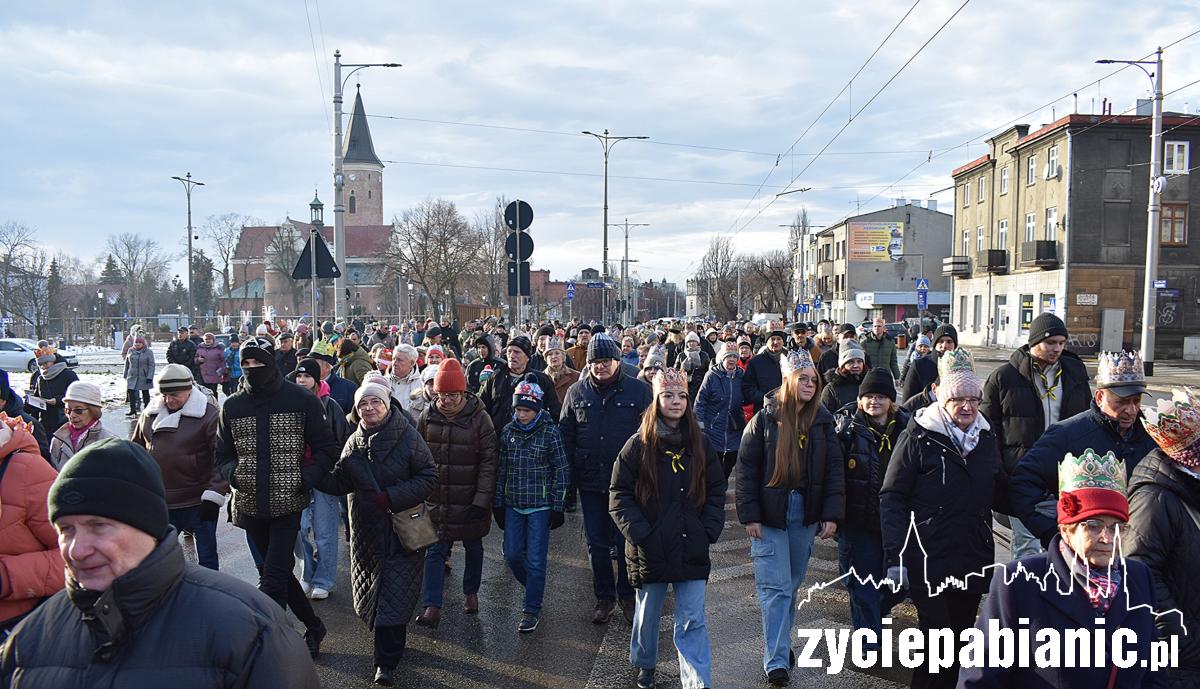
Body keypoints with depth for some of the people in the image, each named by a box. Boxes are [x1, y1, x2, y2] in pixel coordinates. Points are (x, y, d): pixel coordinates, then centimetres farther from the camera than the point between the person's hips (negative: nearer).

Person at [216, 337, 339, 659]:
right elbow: (223, 455, 13)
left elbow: (326, 449, -1)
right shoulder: (232, 406, 4)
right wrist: (234, 472, -9)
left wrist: (305, 477, -16)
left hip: (288, 504, -4)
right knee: (278, 573, 16)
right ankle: (313, 626, 34)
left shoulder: (302, 401, -6)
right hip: (251, 505, 5)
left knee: (273, 580, -11)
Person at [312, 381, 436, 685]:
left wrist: (392, 497, -18)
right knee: (374, 589, 17)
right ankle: (393, 646, 41)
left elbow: (429, 477, -11)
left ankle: (387, 662, 4)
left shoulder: (408, 437, -11)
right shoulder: (355, 442, 5)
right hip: (367, 531, 5)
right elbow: (341, 482, 4)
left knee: (394, 594, -5)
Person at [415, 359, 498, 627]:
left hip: (469, 500, -2)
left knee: (473, 548, 15)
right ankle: (432, 606, 6)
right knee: (435, 551, 2)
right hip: (436, 499, 2)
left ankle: (470, 593, 35)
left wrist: (481, 501, -16)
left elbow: (488, 462, -12)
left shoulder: (479, 418, -12)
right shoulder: (427, 417, -3)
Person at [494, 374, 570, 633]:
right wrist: (497, 503, 8)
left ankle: (532, 610, 14)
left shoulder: (550, 432, -9)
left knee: (535, 560, 0)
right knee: (512, 555, 9)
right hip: (513, 505, 4)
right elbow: (501, 468, 8)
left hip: (540, 505, -4)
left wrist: (558, 507, -7)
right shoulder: (508, 430, 2)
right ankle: (534, 589, 35)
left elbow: (561, 470, -6)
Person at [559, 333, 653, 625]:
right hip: (590, 482, 3)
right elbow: (566, 435, 8)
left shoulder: (639, 391, -3)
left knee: (626, 542, 8)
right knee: (596, 543, 12)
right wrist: (568, 477, 1)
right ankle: (604, 597, 27)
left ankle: (627, 595, 26)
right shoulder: (577, 392, 4)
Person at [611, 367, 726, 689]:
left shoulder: (700, 444, 3)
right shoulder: (639, 445, -6)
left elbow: (716, 491, 8)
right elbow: (619, 496, -6)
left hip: (692, 550, 1)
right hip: (651, 551, -1)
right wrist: (640, 535, -14)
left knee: (693, 621, -2)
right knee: (648, 614, 17)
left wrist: (709, 532, -3)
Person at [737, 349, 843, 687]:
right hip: (770, 515, -3)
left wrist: (832, 514, -5)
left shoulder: (822, 420, 2)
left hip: (806, 516, 4)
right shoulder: (765, 419, -7)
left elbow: (834, 469, 2)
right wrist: (749, 515, -11)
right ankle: (776, 661, 1)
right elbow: (747, 468, -6)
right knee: (776, 586, -4)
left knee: (793, 583, 15)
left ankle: (781, 642, 32)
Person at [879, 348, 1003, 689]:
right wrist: (895, 558, -17)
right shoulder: (919, 437, -9)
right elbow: (892, 497, -11)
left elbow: (998, 491, 20)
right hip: (929, 560, -5)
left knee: (959, 638, 15)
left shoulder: (987, 437, 7)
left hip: (974, 559, 5)